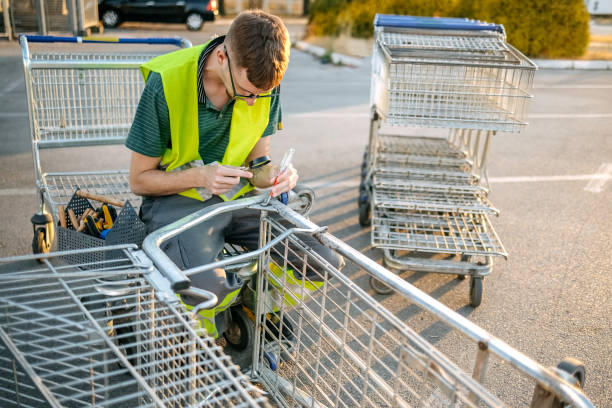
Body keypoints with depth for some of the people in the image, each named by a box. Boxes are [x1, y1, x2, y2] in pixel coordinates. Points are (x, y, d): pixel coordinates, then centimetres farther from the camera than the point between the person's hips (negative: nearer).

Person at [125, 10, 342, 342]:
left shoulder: (265, 83, -6)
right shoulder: (165, 82, -18)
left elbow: (257, 159, 6)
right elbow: (139, 180, -9)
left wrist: (272, 175, -18)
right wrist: (201, 177, -26)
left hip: (238, 197, 5)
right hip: (176, 200, -4)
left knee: (325, 263, -11)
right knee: (208, 289, -33)